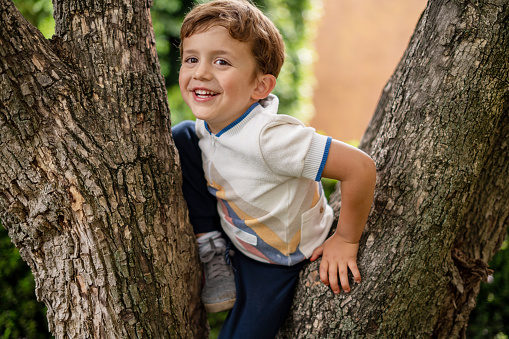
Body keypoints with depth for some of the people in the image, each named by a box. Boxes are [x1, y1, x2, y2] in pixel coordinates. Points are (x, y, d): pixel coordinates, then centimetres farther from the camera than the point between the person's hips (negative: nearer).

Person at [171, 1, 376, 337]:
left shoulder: (268, 137, -38)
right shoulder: (207, 124, -15)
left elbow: (360, 167, -38)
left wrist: (346, 240, -22)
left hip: (280, 256, -6)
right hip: (230, 230, 6)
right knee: (179, 138, -10)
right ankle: (214, 255, -1)